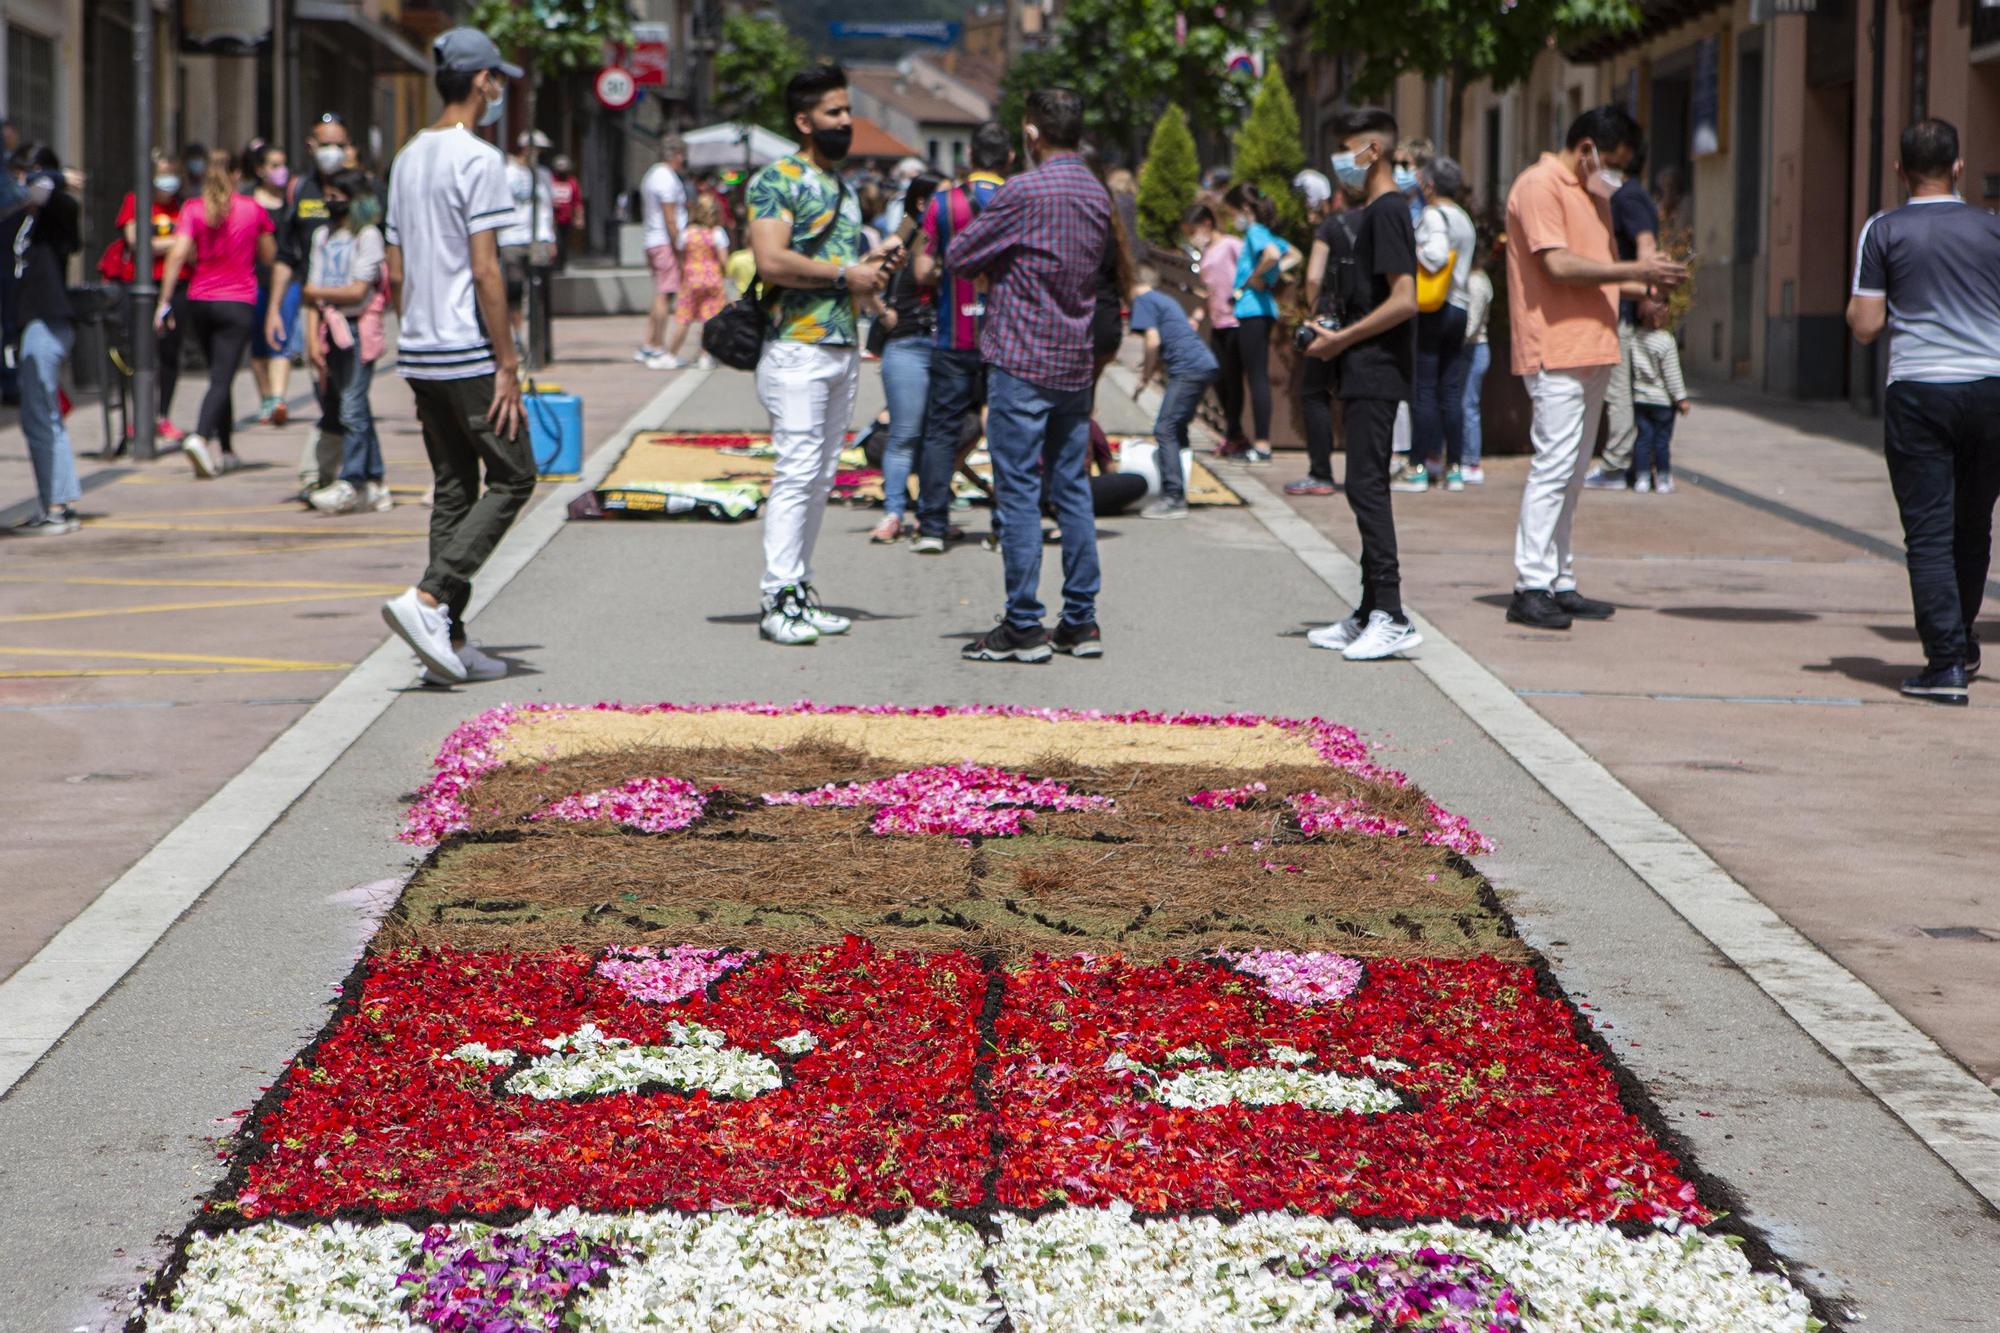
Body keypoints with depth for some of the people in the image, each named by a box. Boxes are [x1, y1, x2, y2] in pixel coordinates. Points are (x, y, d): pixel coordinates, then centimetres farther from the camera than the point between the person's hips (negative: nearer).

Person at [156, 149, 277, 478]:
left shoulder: (193, 209, 0)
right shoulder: (252, 209, 0)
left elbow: (178, 254, -11)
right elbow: (268, 256, 10)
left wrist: (165, 301, -10)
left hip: (200, 302, 3)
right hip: (238, 303, -3)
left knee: (220, 375, 17)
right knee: (222, 379, -8)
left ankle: (226, 451, 23)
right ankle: (200, 437, -31)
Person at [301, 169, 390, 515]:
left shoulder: (367, 236, -4)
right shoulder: (323, 236, 14)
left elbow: (358, 291, -11)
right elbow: (314, 293, 8)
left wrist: (317, 292, -2)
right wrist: (312, 338, -1)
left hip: (358, 328, -7)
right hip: (330, 329, 7)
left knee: (352, 408, -12)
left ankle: (351, 483, -13)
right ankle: (374, 484, 13)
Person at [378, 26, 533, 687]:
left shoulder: (407, 159, 14)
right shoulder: (479, 160, -12)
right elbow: (485, 270, -17)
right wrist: (507, 363, -14)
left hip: (419, 353, 8)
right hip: (469, 353, -8)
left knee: (452, 488, 11)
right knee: (511, 477, -1)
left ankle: (449, 641, 10)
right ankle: (427, 599, -14)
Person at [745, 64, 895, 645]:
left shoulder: (844, 187, 20)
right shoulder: (776, 180, -7)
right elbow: (772, 261, -19)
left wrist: (872, 264, 9)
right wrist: (845, 275, -14)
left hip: (844, 349, 8)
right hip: (797, 348, -8)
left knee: (822, 475, 8)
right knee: (796, 471, -12)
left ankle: (798, 589, 13)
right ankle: (778, 599, -11)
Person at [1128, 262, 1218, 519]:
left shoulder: (1143, 300, -1)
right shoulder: (1165, 300, 26)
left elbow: (1153, 341, -11)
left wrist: (1145, 377, -1)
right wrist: (1155, 369, 24)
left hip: (1187, 369, -9)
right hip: (1206, 365, 9)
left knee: (1165, 430, -10)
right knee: (1176, 429, 18)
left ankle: (1173, 498, -17)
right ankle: (1177, 495, 20)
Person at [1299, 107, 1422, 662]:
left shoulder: (1387, 211, -13)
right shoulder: (1375, 212, 19)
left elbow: (1404, 301, -21)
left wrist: (1342, 339, -15)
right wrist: (1334, 330, 14)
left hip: (1377, 372, -11)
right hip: (1365, 374, 11)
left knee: (1366, 486, -13)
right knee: (1366, 489, 12)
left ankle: (1392, 617, -15)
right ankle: (1370, 615, 17)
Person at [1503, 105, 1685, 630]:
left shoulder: (1586, 191, 21)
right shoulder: (1539, 186, -9)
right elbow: (1558, 264, -19)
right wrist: (1633, 271, -16)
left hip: (1590, 349, 10)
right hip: (1556, 348, -10)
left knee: (1571, 472, 10)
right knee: (1554, 464, -12)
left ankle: (1560, 584, 14)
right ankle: (1530, 588, -10)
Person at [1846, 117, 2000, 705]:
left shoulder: (1884, 231, -2)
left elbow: (1865, 325, -4)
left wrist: (1854, 307, 15)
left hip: (1918, 393, -3)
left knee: (1929, 530, -2)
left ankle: (1946, 661, -9)